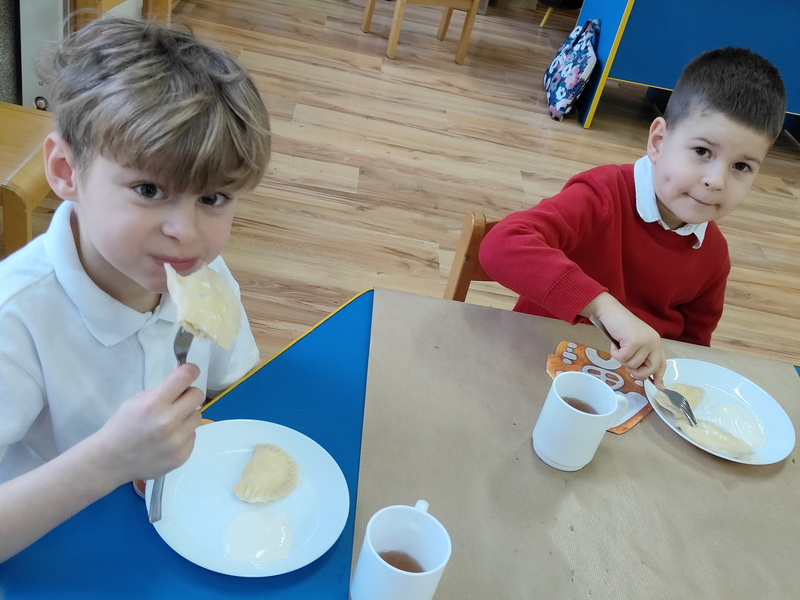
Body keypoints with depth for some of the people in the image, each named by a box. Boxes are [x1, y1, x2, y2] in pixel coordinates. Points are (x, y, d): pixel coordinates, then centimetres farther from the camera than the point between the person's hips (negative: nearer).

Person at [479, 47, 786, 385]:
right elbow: (502, 246, -37)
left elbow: (693, 340, 16)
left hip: (636, 386, 4)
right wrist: (607, 307, -44)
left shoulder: (713, 253, 1)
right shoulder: (605, 196, -19)